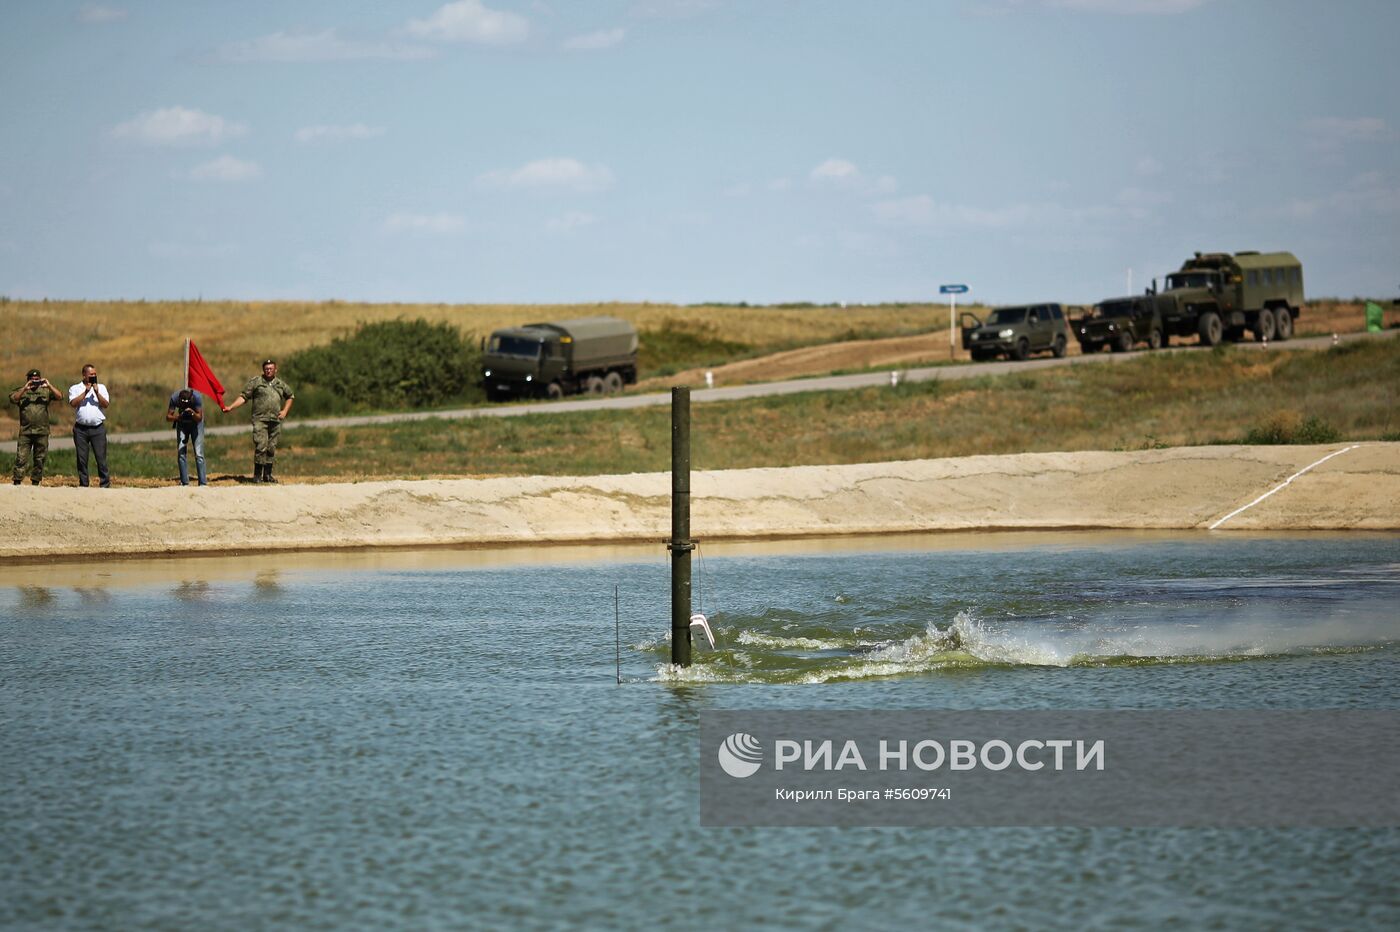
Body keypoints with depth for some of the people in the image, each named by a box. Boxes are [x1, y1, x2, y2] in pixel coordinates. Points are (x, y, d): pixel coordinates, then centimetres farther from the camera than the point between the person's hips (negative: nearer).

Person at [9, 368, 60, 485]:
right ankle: (17, 482, -5)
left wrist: (49, 386, -15)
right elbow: (13, 400, -8)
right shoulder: (21, 391, 9)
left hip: (42, 432, 1)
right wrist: (24, 389, -17)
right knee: (21, 458, -6)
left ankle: (35, 482, 15)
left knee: (40, 459, 6)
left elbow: (59, 397, -2)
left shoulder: (46, 391, 10)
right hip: (25, 431, -1)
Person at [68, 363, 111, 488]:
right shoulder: (75, 389, 10)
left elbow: (106, 404, 0)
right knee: (81, 459, 2)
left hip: (98, 428, 0)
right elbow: (73, 403, -8)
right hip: (81, 428, 0)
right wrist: (86, 391, -10)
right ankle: (83, 485, 9)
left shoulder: (101, 388, 13)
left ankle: (105, 484, -3)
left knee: (101, 458, -5)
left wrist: (96, 392, -10)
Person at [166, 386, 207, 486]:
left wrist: (192, 413, -45)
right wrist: (177, 417, -41)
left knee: (198, 454, -12)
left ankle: (203, 483, -13)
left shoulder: (196, 397, -30)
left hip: (195, 423, -2)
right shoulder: (175, 398, -25)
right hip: (182, 423, 2)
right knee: (181, 453, -5)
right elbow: (168, 417, -21)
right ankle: (184, 483, 1)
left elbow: (199, 418, -25)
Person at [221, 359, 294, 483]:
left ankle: (267, 475, 14)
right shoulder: (256, 381, 2)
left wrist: (285, 411, 15)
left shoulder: (281, 384, 14)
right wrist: (230, 407, -9)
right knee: (261, 447, -13)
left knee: (271, 448, 7)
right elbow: (244, 397, 2)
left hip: (275, 421, 4)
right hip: (260, 420, -4)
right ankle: (257, 475, -8)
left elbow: (290, 397, 29)